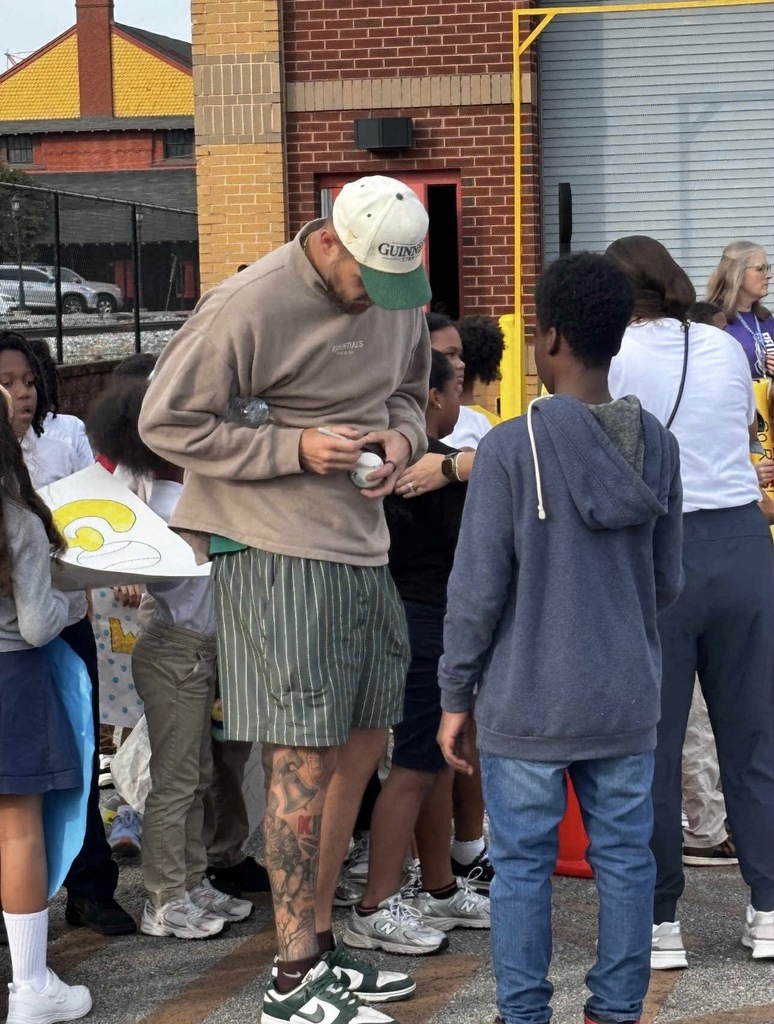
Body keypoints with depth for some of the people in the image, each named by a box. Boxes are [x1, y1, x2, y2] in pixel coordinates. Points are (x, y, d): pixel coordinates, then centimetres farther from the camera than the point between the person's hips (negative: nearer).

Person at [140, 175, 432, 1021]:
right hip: (275, 549, -8)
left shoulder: (400, 298, 5)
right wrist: (294, 448, -19)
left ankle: (317, 945, 26)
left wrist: (400, 436, -3)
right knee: (305, 759, -6)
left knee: (360, 745, 12)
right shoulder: (249, 307, -17)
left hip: (360, 545, 8)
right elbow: (165, 421, -12)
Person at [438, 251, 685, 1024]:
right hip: (626, 703, 4)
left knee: (522, 866, 6)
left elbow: (477, 589, -11)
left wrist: (455, 697, -1)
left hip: (527, 707, -4)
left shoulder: (510, 448, -13)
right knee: (623, 858, 11)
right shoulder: (658, 447, 0)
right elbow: (666, 581, 9)